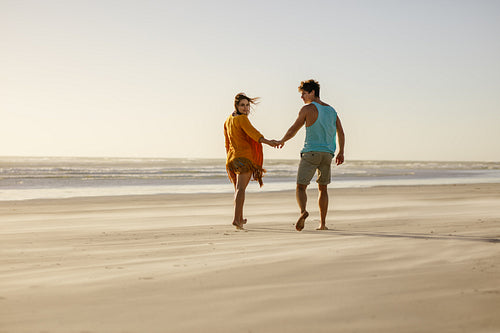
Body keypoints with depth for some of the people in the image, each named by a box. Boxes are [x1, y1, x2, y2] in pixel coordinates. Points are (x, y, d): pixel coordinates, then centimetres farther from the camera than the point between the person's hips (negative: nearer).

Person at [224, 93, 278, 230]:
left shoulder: (228, 120, 17)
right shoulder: (242, 119, -9)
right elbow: (253, 133, -27)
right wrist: (268, 142, -40)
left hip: (232, 158, 9)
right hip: (244, 157, -8)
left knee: (238, 188, 21)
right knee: (241, 189, -16)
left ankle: (240, 218, 34)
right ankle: (237, 219, -29)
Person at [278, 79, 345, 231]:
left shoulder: (308, 109, -5)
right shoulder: (331, 110, 13)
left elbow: (293, 130, -2)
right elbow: (341, 133, 11)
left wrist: (282, 141, 14)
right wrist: (340, 153, 17)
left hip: (311, 152, -5)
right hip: (327, 153, 5)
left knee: (300, 187, -2)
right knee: (323, 188, 16)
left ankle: (303, 211, -30)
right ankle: (322, 223, 13)